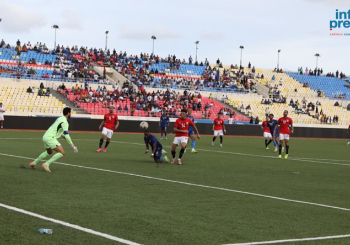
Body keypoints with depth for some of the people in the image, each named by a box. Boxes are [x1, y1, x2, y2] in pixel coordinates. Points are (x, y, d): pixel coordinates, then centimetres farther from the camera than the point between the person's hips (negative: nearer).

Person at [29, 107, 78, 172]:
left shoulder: (60, 118, 17)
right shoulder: (64, 122, -13)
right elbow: (66, 134, -19)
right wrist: (72, 146, -16)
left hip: (45, 137, 10)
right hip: (50, 138, -10)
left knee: (49, 152, 34)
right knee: (62, 152, -14)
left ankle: (33, 163, 36)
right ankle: (46, 164, -18)